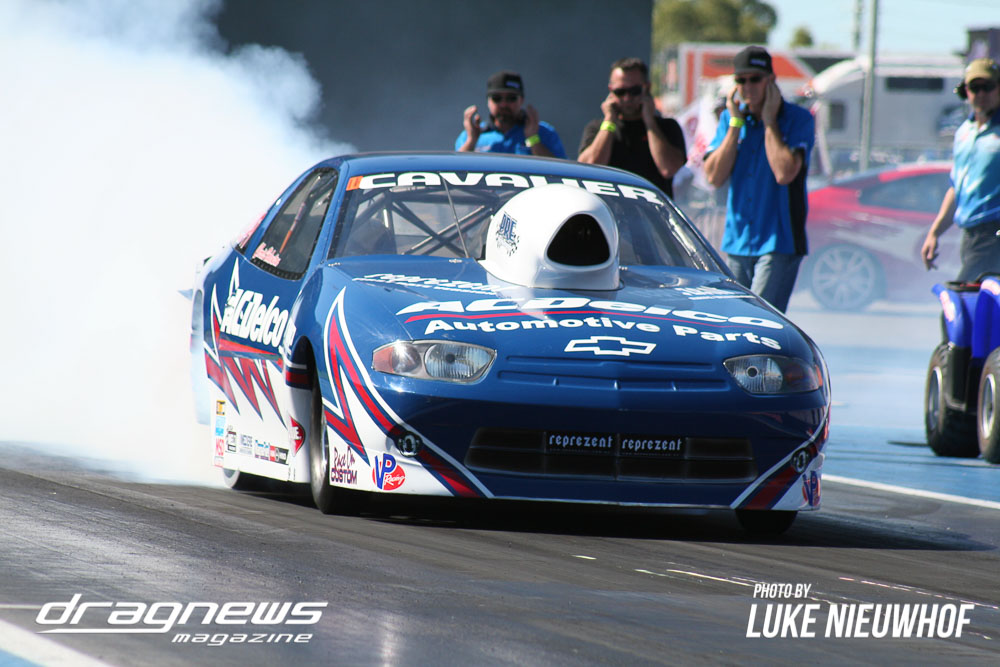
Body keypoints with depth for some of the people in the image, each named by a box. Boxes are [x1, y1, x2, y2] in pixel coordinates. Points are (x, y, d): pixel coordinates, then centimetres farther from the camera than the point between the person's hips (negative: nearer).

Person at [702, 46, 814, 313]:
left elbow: (784, 173, -19)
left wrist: (769, 121, -11)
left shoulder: (798, 119, -5)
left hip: (778, 243, -5)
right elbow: (714, 176, -1)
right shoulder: (730, 118, 9)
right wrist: (736, 123, -5)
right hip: (737, 241, 5)